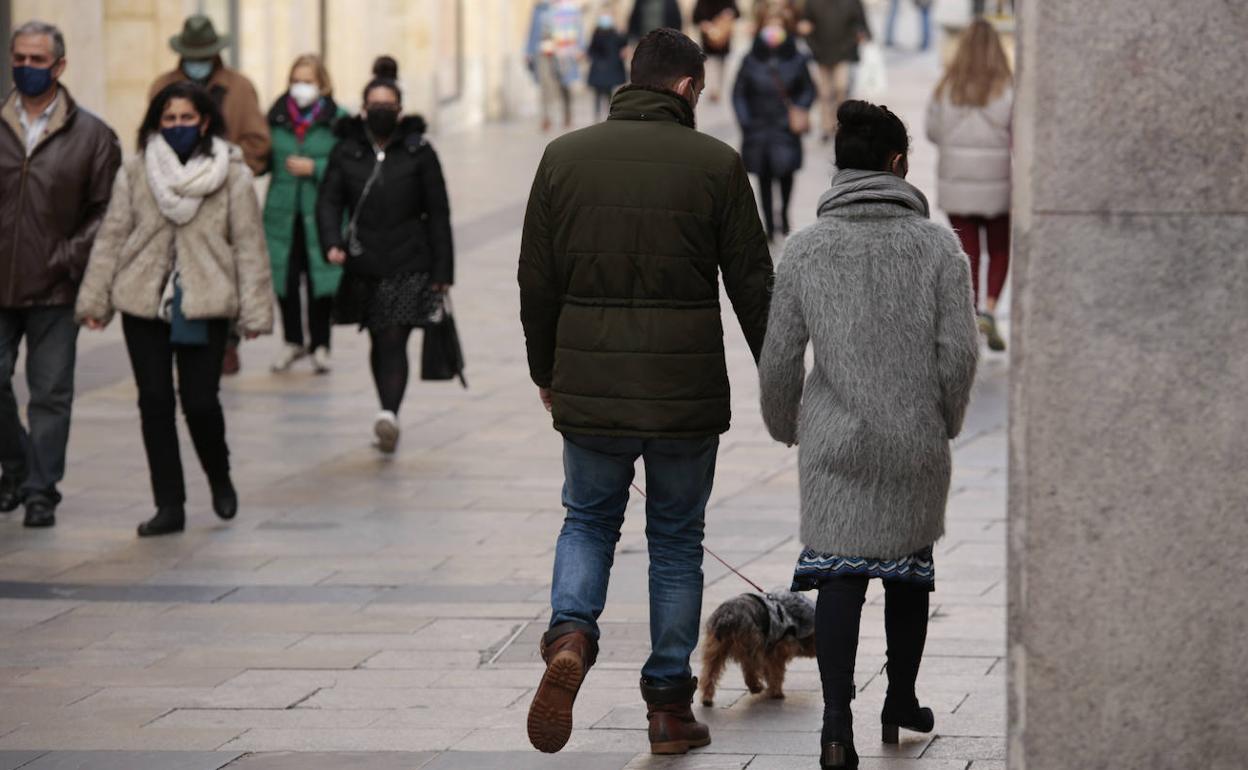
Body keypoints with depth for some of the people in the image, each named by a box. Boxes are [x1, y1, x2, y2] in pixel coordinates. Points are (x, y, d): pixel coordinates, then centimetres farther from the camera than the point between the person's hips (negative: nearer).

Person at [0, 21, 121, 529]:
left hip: (55, 291, -1)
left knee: (50, 395, 2)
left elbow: (107, 210, 1)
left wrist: (72, 259, -9)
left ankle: (41, 490, 10)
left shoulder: (91, 135, 1)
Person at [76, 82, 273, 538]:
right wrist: (95, 299, 1)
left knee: (200, 402, -7)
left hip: (204, 307, -2)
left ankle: (220, 479, 23)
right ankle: (168, 506, 9)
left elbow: (249, 244, -1)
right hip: (144, 303, 2)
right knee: (155, 402, 1)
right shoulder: (135, 172, 4)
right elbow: (112, 236, 5)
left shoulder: (232, 174, -1)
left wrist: (255, 310, -5)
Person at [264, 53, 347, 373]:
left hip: (321, 213, -3)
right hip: (283, 211, 3)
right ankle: (292, 341, 22)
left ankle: (319, 345, 14)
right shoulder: (277, 116, 8)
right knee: (285, 276, 3)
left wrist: (315, 168, -14)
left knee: (321, 279, -1)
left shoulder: (337, 119, -2)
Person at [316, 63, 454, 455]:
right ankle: (389, 417, 24)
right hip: (364, 265, 3)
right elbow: (329, 200, -1)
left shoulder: (419, 152, 0)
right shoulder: (346, 151, 5)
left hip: (409, 265, -3)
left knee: (394, 341, -15)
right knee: (379, 343, 13)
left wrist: (443, 271, -1)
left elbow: (438, 213, 2)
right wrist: (332, 242, -20)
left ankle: (389, 413, -28)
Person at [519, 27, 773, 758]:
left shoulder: (565, 157, 2)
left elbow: (537, 281, 6)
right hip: (686, 390, -1)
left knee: (588, 520, 19)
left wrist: (546, 372, 18)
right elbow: (753, 285, -1)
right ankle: (670, 704, 15)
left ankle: (570, 633, -10)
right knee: (677, 540, 12)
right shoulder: (717, 165, -5)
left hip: (589, 387, 2)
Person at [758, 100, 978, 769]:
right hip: (916, 442, 0)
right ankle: (901, 701, 29)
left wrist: (783, 425, 17)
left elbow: (779, 356, -1)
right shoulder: (938, 246, -5)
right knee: (909, 565, 18)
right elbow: (958, 352, -6)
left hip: (835, 443, 0)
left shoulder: (807, 249, -3)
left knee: (838, 576, 0)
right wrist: (945, 421, 11)